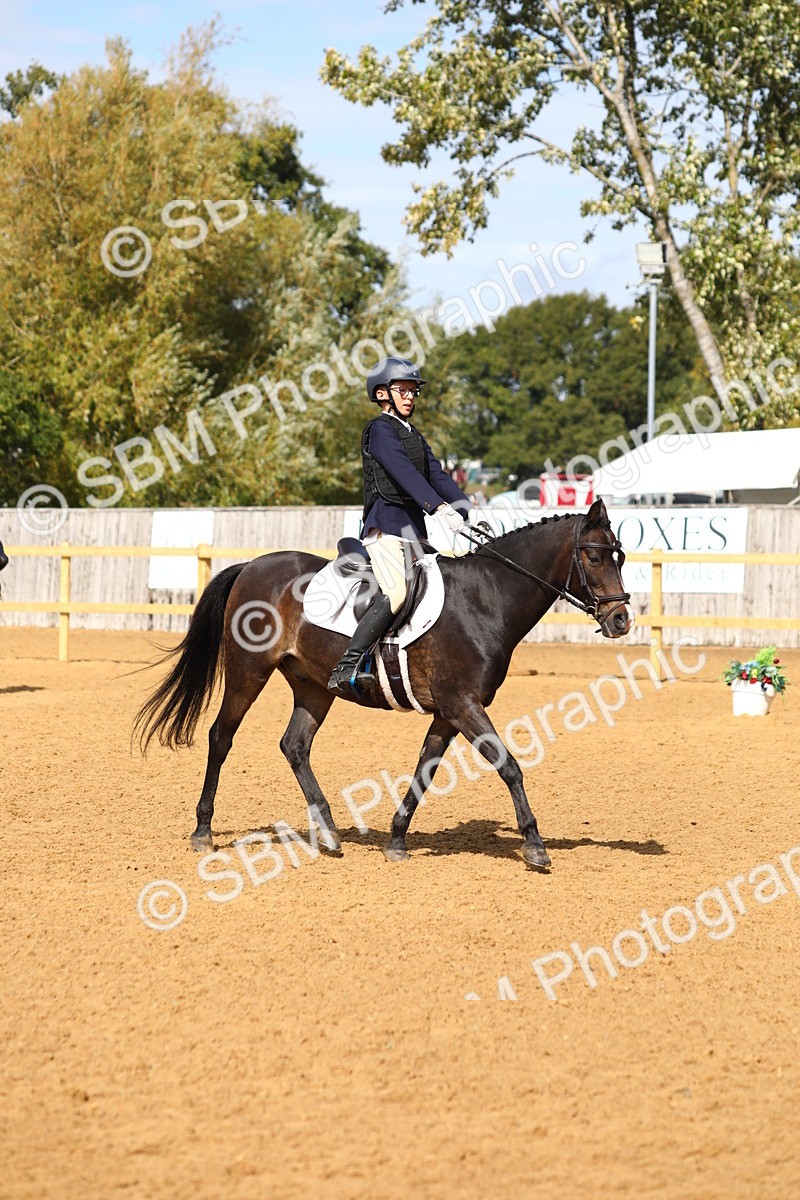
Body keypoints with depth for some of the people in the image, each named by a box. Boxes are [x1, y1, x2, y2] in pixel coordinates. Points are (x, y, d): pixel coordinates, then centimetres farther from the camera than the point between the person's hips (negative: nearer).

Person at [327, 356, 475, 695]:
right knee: (396, 592, -26)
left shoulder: (414, 435, 22)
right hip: (385, 525, -9)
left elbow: (438, 476, 14)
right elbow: (403, 471, -20)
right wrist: (439, 508, -32)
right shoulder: (380, 429, -5)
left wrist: (468, 510, -2)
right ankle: (345, 668, -28)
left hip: (414, 528, 9)